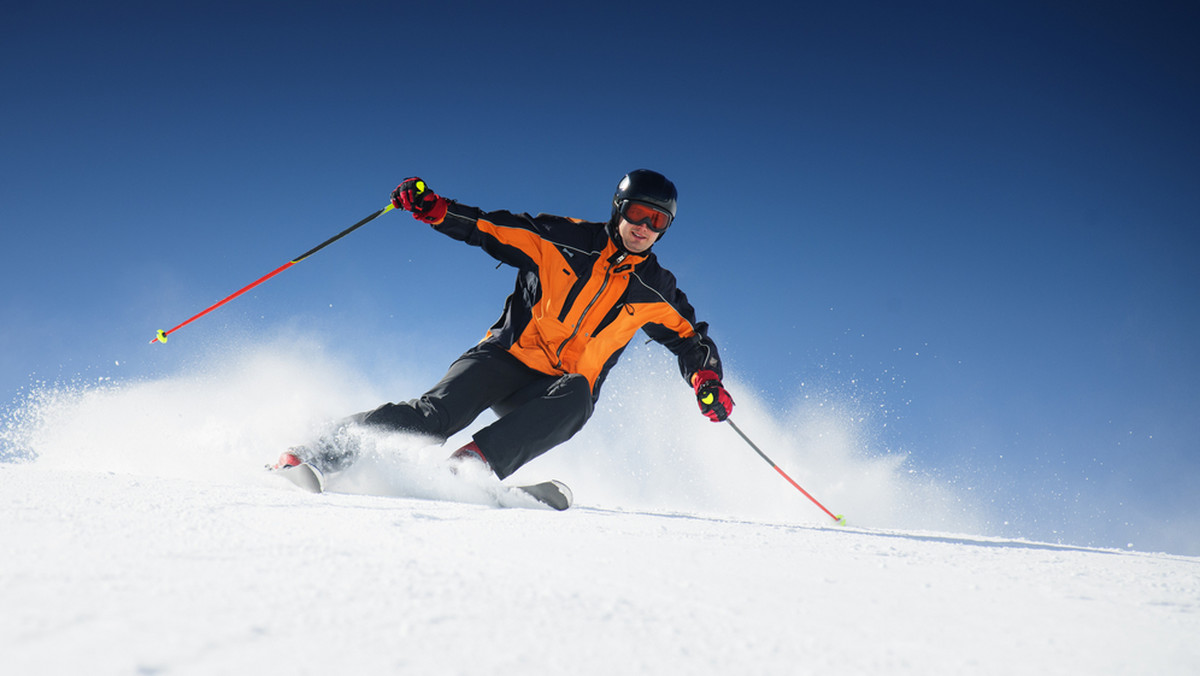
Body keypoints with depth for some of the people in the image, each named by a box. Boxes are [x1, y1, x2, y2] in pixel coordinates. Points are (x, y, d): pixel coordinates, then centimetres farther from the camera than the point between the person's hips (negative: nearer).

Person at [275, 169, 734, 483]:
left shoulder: (654, 290, 7)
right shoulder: (564, 239, 0)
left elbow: (690, 336, 16)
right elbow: (492, 228, 0)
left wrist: (706, 377, -5)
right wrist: (436, 209, -16)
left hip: (563, 389, 2)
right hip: (508, 357, -1)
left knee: (575, 398, -35)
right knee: (441, 410, -26)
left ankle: (470, 465, -41)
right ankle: (331, 450, -19)